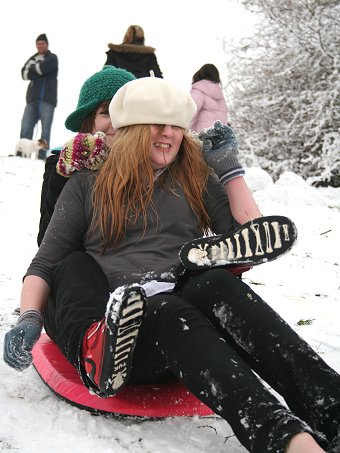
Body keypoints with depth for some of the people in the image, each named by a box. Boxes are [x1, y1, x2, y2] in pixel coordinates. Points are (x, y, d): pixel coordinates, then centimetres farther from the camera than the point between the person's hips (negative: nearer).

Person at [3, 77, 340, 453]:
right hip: (114, 319, -1)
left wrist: (229, 169, 14)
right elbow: (45, 263, 13)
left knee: (217, 284, -32)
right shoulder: (87, 185, 17)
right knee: (170, 313, -35)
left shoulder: (196, 180, 21)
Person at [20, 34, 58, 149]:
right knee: (25, 127, -3)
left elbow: (44, 67, -13)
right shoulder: (32, 59, 22)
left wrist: (31, 69, 4)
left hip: (47, 99, -4)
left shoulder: (52, 58, 8)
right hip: (32, 98, 4)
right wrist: (38, 71, -8)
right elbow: (24, 74, 5)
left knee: (45, 129, -6)